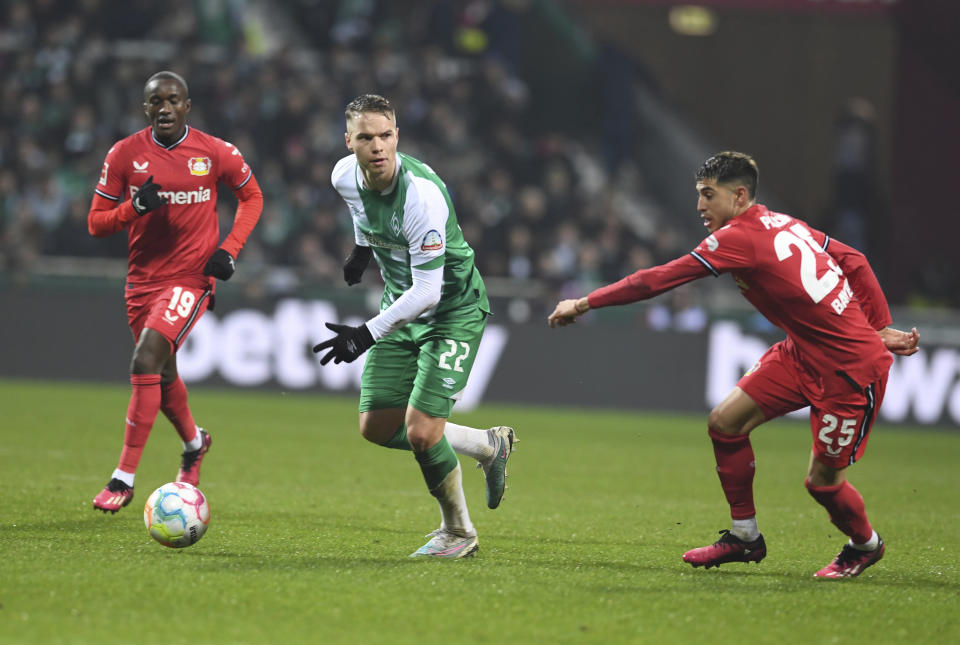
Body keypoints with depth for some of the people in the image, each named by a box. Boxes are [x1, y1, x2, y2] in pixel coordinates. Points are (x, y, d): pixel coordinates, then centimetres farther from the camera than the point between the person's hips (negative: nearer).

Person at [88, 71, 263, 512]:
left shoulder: (217, 153, -5)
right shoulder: (125, 154, -2)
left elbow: (252, 197, 12)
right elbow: (96, 223, 1)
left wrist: (230, 249, -2)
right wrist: (135, 207, -19)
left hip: (192, 279, -4)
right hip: (143, 280, 4)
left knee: (146, 360, -23)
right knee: (162, 375, 18)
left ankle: (124, 478, -20)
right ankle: (194, 443, 51)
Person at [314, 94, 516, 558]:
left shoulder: (421, 194, -31)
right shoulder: (345, 176, -10)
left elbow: (427, 291, -31)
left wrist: (368, 334, -33)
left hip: (453, 309, -7)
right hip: (401, 307, 7)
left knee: (421, 432, -15)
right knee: (377, 428, 3)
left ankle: (457, 532, 10)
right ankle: (488, 445, 24)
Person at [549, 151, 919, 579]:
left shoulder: (740, 238, -20)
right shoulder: (784, 225, 7)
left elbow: (659, 279, -19)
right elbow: (854, 261, 11)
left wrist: (584, 303, -12)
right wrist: (879, 328, 13)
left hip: (850, 366, -9)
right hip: (804, 352, 9)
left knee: (822, 479, 0)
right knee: (725, 422, 2)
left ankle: (865, 545, 30)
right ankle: (745, 537, 14)